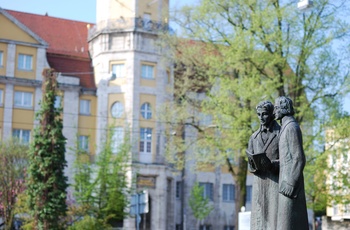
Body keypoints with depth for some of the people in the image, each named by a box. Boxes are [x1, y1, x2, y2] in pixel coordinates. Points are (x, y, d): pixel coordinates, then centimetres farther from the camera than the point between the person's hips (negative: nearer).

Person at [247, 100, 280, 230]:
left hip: (277, 184, -4)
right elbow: (251, 166, 11)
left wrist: (271, 165, -23)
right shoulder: (254, 137, 14)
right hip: (259, 186, 4)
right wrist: (254, 164, -13)